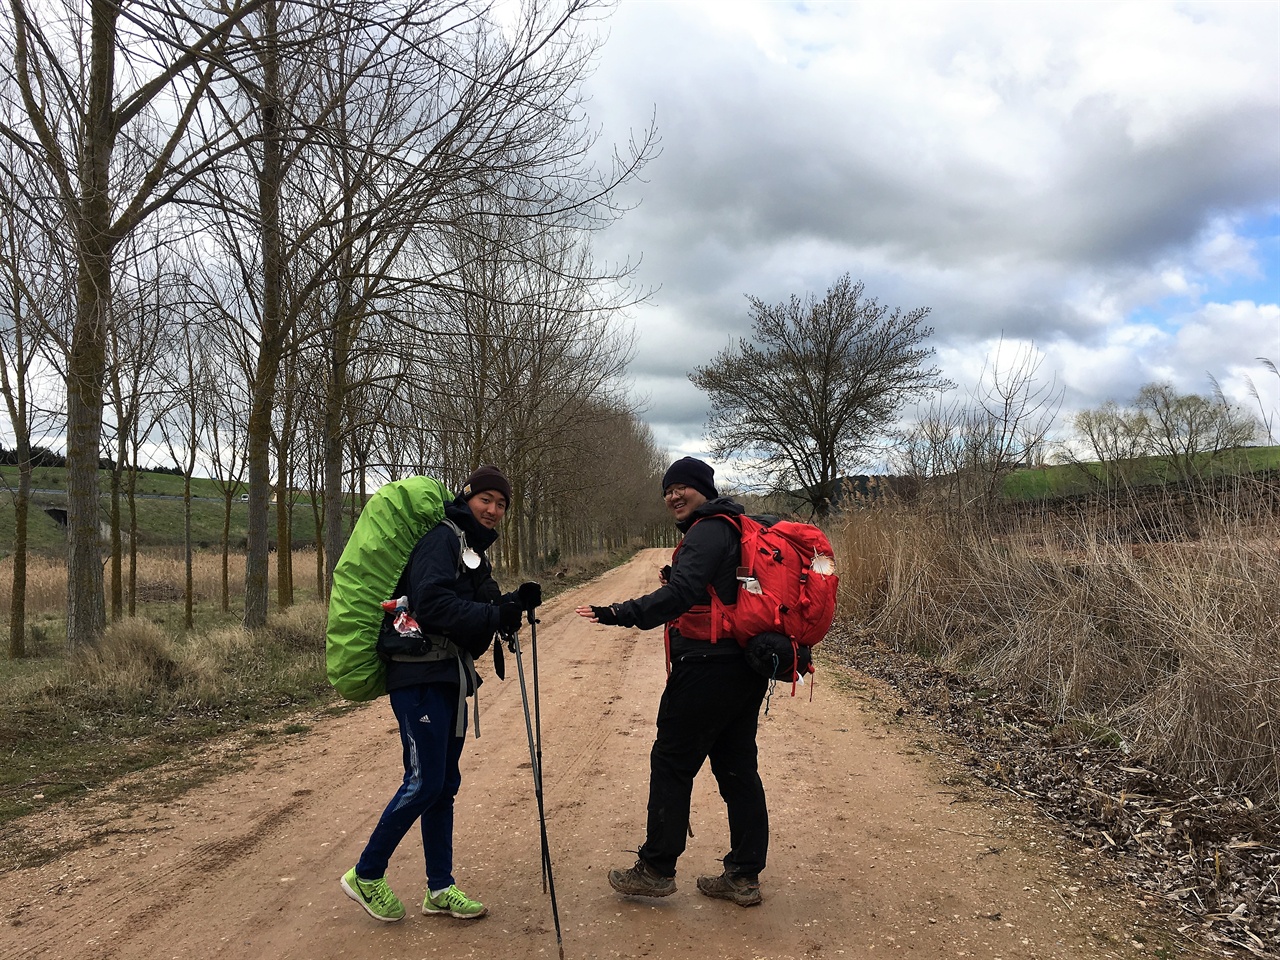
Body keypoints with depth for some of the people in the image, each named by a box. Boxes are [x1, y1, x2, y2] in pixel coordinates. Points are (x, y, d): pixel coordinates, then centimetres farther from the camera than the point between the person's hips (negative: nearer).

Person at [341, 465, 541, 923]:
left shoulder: (474, 550, 18)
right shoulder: (441, 539, -12)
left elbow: (481, 608, 16)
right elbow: (432, 605, -24)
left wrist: (516, 603, -2)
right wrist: (494, 617, -27)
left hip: (449, 677, 10)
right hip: (419, 675, -10)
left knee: (443, 784, 13)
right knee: (424, 782, -7)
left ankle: (440, 887, 22)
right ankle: (366, 875, 11)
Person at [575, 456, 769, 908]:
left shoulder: (707, 532, -13)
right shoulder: (734, 529, 18)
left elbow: (681, 594, -28)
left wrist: (620, 613, -37)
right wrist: (675, 581, 13)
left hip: (706, 666, -10)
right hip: (745, 667, 10)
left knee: (671, 763, 2)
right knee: (737, 768, 12)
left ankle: (656, 868, 12)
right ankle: (744, 876, 19)